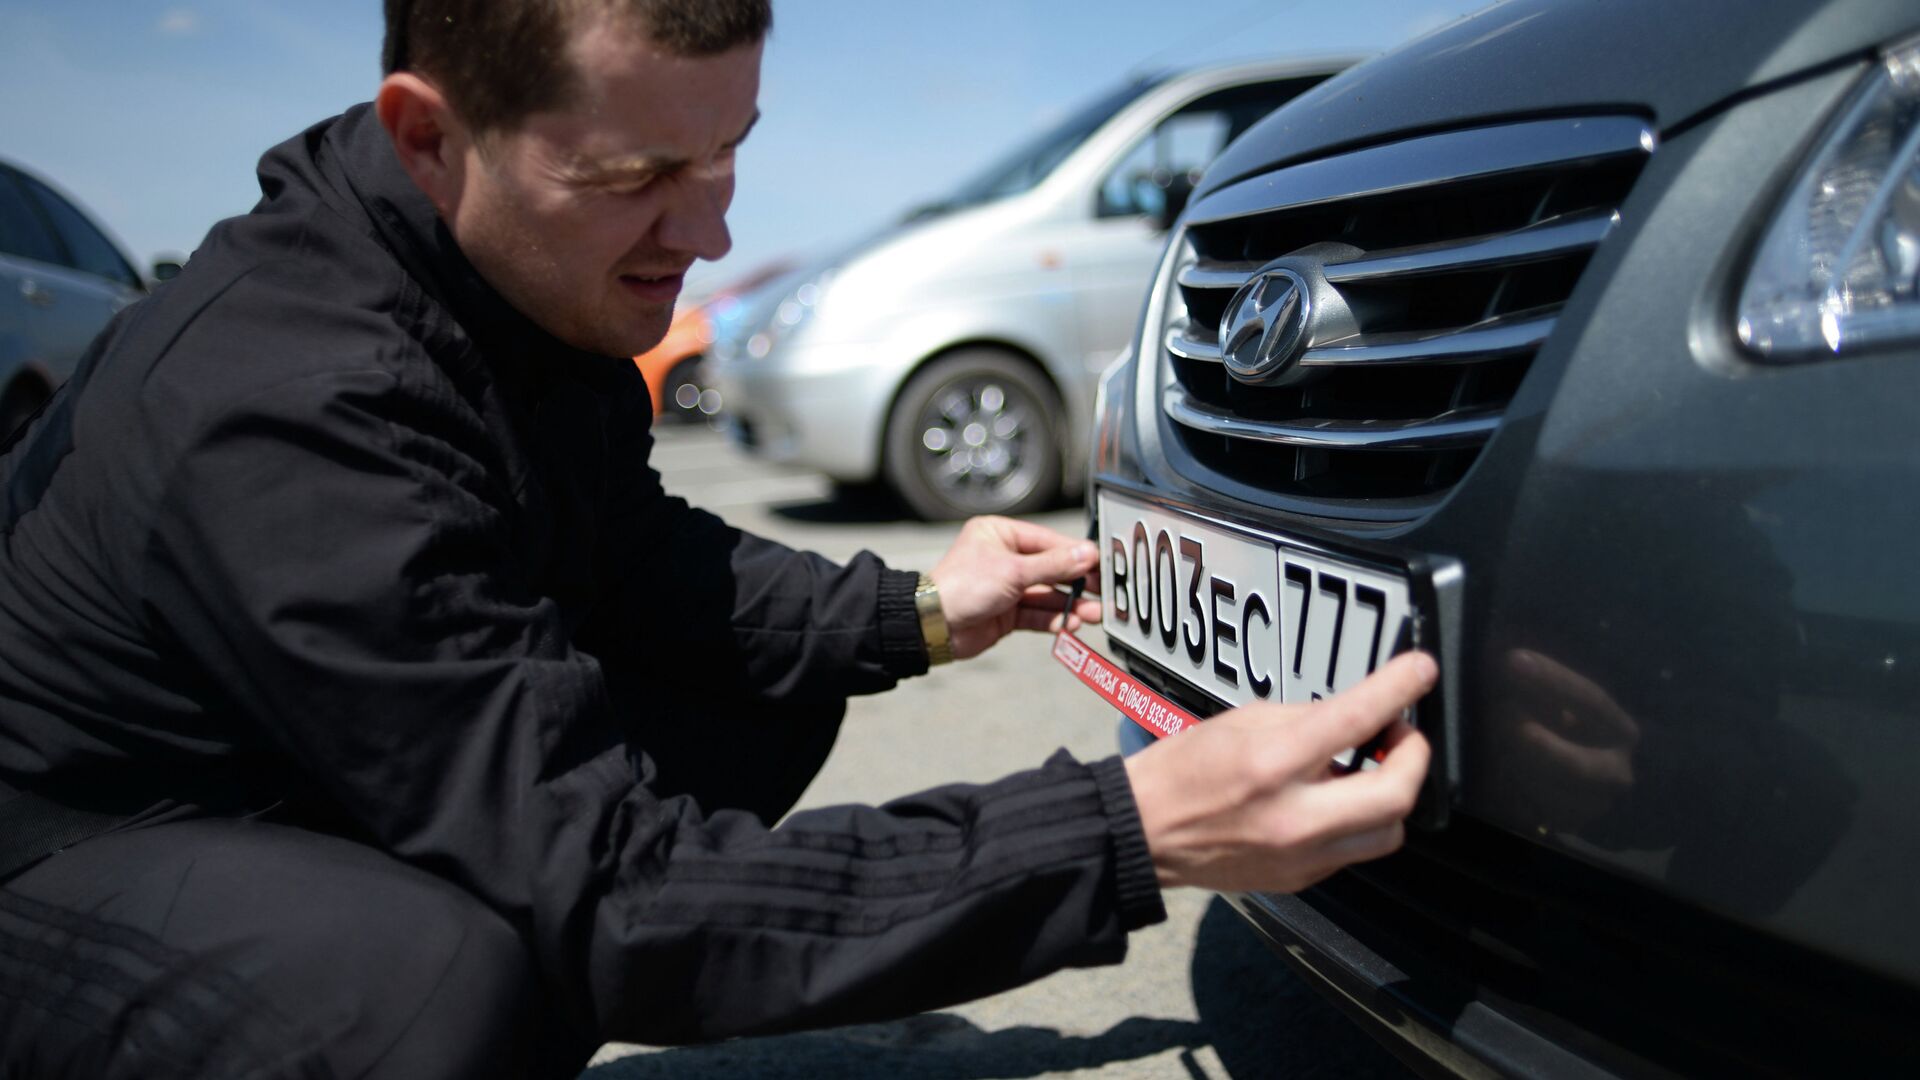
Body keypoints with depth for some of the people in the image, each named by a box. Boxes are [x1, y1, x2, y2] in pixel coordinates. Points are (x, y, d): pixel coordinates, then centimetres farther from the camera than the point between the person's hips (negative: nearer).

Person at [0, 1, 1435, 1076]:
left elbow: (635, 557, 7)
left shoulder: (542, 283, -8)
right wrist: (1131, 834, -41)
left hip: (315, 797, 8)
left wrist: (910, 614, -7)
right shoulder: (288, 409, -35)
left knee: (773, 708, 1)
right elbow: (608, 896, -36)